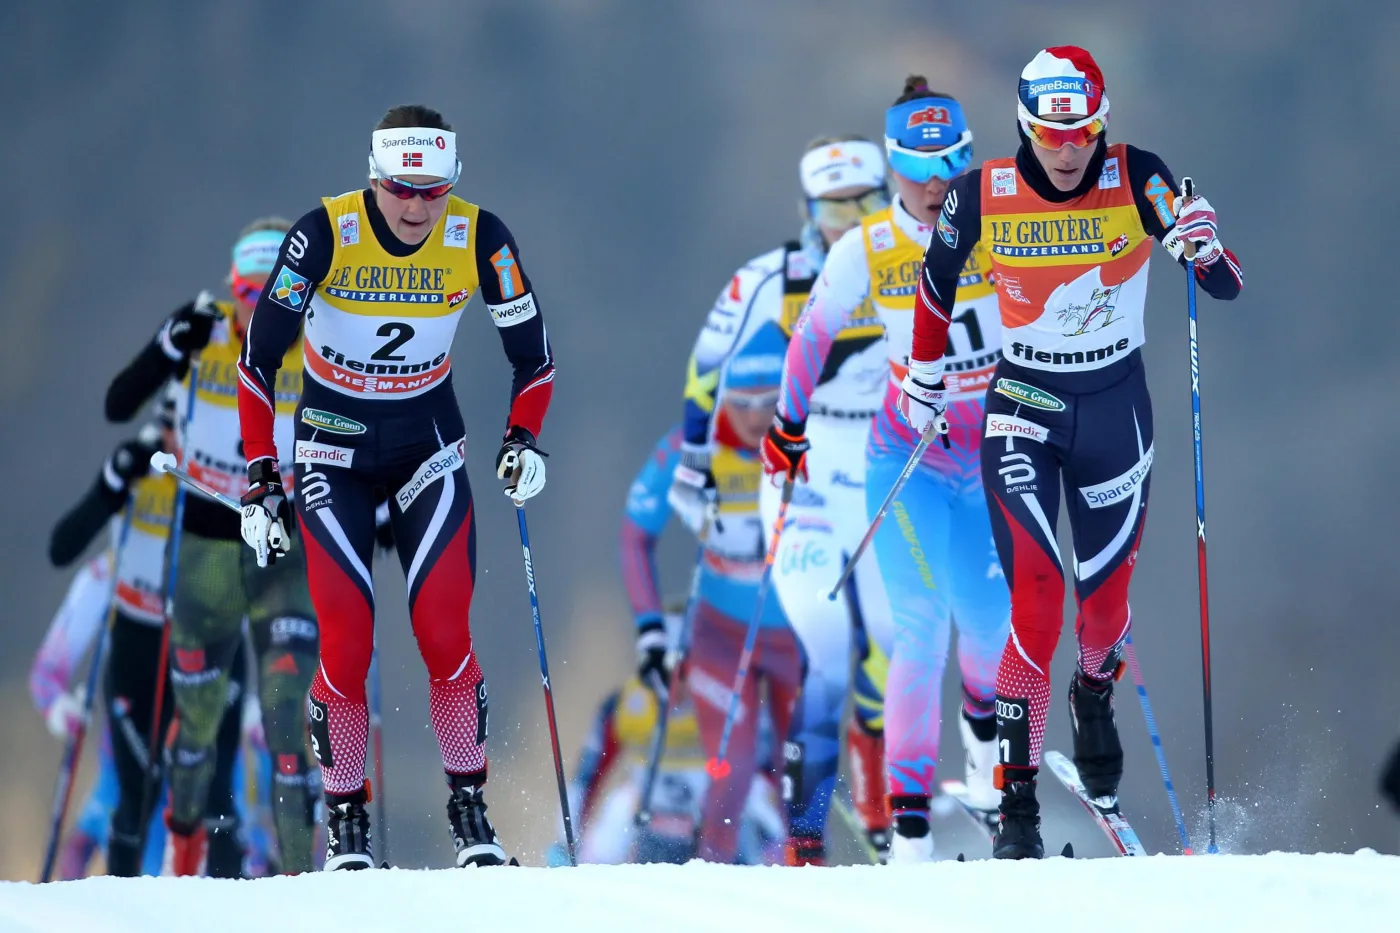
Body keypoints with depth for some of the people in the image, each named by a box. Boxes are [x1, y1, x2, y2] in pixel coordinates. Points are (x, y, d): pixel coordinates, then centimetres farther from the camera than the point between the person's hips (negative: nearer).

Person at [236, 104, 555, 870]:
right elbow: (259, 358, -12)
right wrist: (260, 478, -14)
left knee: (445, 635, -12)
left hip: (429, 446, 1)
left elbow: (533, 352, 2)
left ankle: (470, 810, 2)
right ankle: (345, 824, 2)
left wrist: (523, 441, -13)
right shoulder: (325, 235, -19)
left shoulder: (479, 240, -13)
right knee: (347, 643, -11)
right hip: (332, 448, -1)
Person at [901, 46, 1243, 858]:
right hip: (1022, 408, -1)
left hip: (1116, 408, 1)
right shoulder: (983, 195, -12)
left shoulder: (1136, 182, -14)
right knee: (1036, 603, -15)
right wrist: (925, 379, 15)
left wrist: (1203, 245, -37)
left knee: (1104, 603, 7)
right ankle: (1018, 801, -9)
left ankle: (1095, 696, 44)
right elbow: (938, 278, 9)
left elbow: (1228, 287, -16)